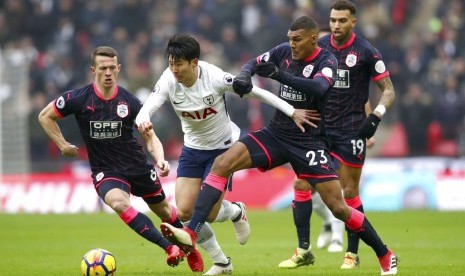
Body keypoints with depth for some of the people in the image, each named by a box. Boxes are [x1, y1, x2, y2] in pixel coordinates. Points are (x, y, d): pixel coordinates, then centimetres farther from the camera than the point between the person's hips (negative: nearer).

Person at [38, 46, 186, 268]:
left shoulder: (130, 102, -8)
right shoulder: (78, 99, -12)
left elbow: (150, 136, -2)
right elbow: (45, 116, 4)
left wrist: (160, 160, -20)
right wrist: (63, 145, -1)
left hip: (137, 165, 2)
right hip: (105, 172, -2)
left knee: (163, 210, 14)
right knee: (119, 203, -33)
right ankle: (170, 248, -31)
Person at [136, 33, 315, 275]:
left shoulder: (215, 77, -26)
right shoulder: (168, 81, -18)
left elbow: (255, 92, -16)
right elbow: (146, 110, -28)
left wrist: (292, 112, -14)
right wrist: (143, 121, -54)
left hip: (223, 147, -4)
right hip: (193, 149, 4)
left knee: (208, 213, -11)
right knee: (184, 212, -6)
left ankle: (237, 212, 28)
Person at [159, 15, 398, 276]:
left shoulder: (326, 60, -12)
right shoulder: (283, 52, 2)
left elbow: (319, 88, -31)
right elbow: (254, 63, 11)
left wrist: (279, 74, -42)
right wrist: (244, 76, -14)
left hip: (309, 143, -4)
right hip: (276, 134, 5)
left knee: (339, 208, -8)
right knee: (222, 164, -15)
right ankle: (190, 234, -21)